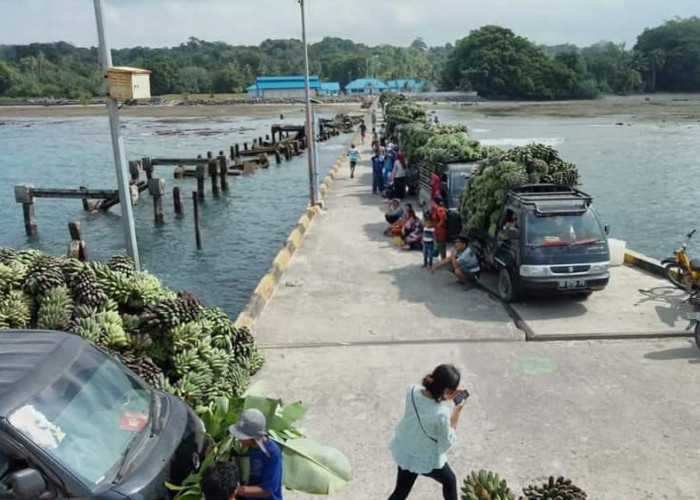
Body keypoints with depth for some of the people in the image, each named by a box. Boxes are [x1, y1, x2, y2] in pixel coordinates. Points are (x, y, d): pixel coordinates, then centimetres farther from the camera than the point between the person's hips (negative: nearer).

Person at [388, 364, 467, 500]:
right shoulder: (441, 414, -36)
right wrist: (457, 412, -17)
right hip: (427, 459, -4)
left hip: (403, 451, 5)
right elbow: (445, 445, -18)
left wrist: (445, 397, -6)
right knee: (449, 481, 28)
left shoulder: (413, 391, -21)